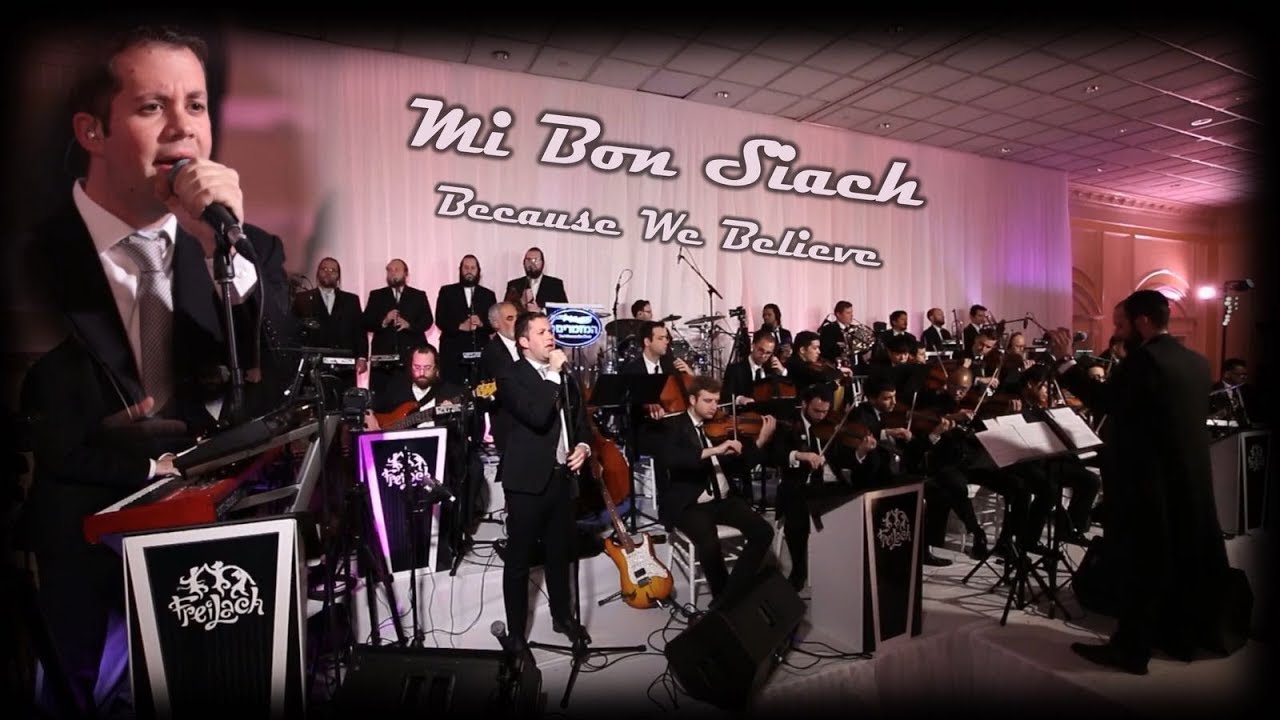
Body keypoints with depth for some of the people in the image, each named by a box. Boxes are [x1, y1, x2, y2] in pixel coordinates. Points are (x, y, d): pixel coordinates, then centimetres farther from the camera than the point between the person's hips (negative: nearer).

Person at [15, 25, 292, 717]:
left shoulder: (251, 251, -4)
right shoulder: (31, 261, -11)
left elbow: (283, 403, -14)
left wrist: (225, 253, -22)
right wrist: (156, 467, -8)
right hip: (84, 559, -1)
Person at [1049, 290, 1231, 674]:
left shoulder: (1144, 358, -18)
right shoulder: (1196, 361, 10)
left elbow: (1103, 401, -25)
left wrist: (1065, 361, -21)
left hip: (1149, 480, -9)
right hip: (1190, 477, 9)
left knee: (1143, 563, -2)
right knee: (1183, 558, 17)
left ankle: (1130, 649, 7)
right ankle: (1179, 636, 30)